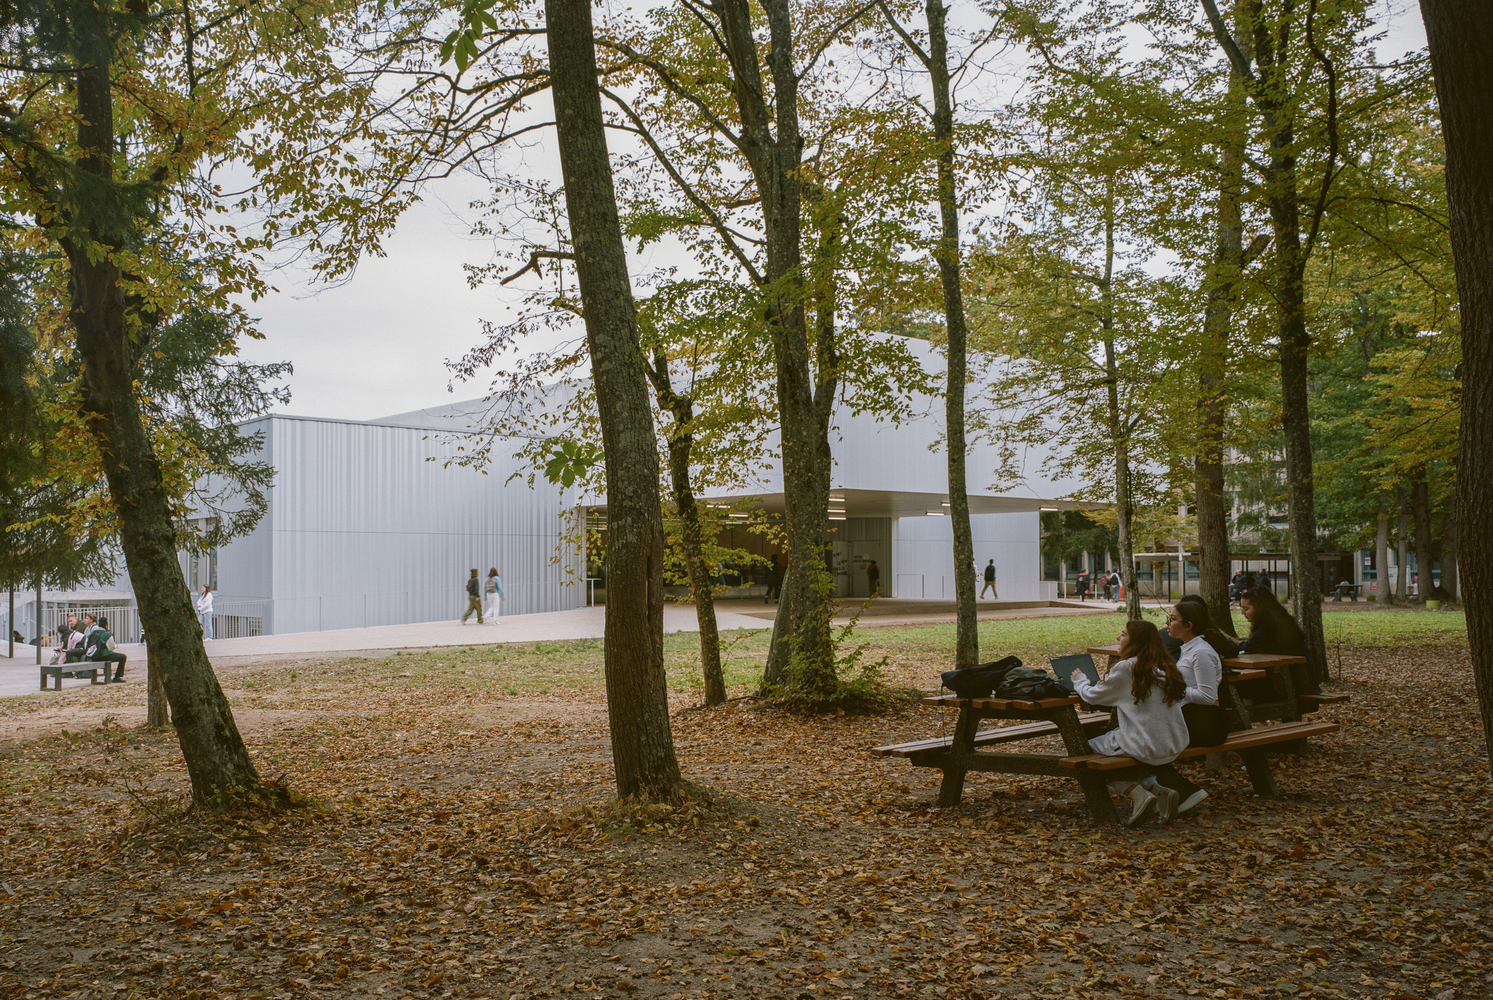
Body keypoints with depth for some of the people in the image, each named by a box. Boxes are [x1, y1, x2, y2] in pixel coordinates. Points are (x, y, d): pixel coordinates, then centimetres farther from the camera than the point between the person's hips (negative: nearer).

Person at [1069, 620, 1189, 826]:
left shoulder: (1126, 668, -11)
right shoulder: (1165, 667, 7)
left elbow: (1092, 695, -1)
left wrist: (1079, 680, 22)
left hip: (1147, 747, -7)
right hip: (1176, 746, 7)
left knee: (1091, 747, 14)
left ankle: (1138, 794, -4)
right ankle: (1159, 791, 8)